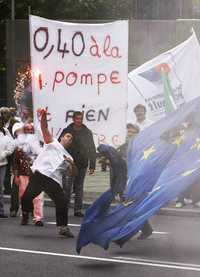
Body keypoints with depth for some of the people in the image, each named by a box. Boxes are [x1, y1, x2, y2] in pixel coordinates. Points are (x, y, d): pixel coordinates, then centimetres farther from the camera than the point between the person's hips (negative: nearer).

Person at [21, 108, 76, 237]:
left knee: (63, 201, -12)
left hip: (54, 180, 3)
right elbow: (45, 129, 5)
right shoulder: (53, 143, 19)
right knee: (27, 197, -16)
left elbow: (72, 172, 19)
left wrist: (72, 164, -3)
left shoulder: (68, 157, 28)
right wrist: (43, 116, -13)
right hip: (39, 174, -3)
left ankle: (63, 227, 2)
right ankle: (25, 214, 15)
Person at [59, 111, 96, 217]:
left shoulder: (87, 132, 7)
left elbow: (92, 150, 9)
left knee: (79, 188, 7)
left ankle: (78, 209, 12)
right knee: (67, 187, -7)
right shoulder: (67, 131, 1)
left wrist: (92, 166, 3)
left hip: (82, 165, 2)